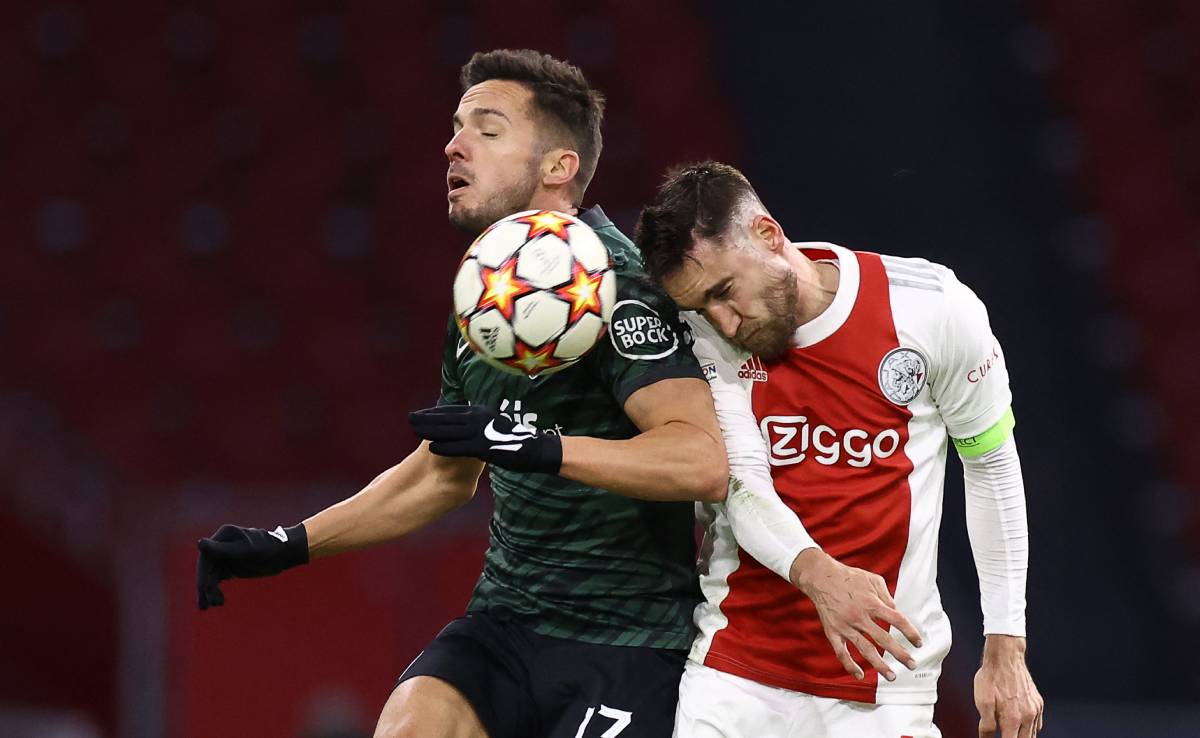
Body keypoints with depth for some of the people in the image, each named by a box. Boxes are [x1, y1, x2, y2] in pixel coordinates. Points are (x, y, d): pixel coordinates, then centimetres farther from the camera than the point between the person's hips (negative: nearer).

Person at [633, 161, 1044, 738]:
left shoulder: (934, 309, -8)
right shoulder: (702, 335, -6)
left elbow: (992, 469, 3)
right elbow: (743, 486, -12)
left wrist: (1005, 651, 3)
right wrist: (818, 577, -33)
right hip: (733, 670, 1)